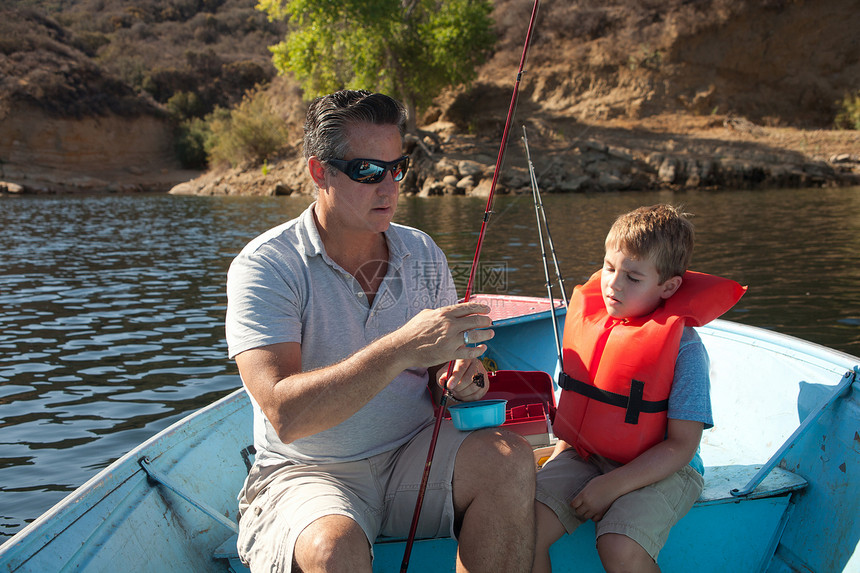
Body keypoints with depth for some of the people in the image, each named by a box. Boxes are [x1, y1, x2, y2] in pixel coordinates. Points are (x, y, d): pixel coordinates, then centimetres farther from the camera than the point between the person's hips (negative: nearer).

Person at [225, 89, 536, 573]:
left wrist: (460, 383, -14)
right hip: (307, 472, -4)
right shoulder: (265, 266, -12)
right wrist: (400, 349, -34)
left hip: (414, 459, 4)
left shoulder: (424, 255, 4)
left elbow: (442, 377, 11)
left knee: (510, 458, -23)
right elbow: (285, 415, -24)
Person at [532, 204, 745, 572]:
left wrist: (612, 485, -21)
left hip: (659, 471, -4)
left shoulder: (683, 348, -14)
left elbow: (681, 446, -15)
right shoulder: (586, 320, 2)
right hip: (585, 458, 4)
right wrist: (561, 452, 4)